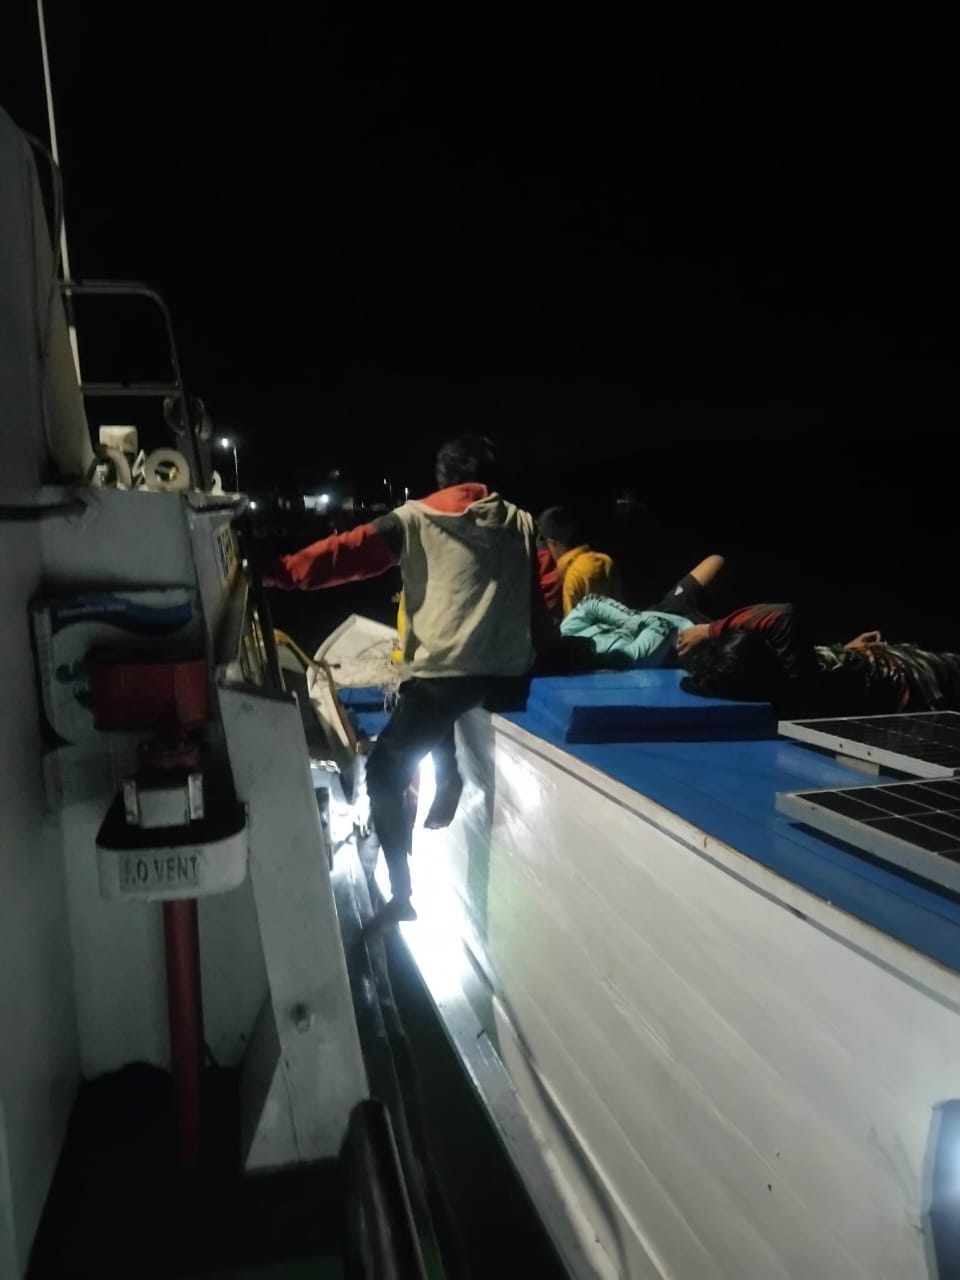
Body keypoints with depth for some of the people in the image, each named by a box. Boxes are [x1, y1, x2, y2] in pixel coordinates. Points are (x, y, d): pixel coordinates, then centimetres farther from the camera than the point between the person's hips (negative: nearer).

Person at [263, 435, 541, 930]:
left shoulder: (415, 519, 6)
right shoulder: (522, 524, 14)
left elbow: (348, 551, 1)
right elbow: (540, 601, 12)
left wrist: (277, 573, 7)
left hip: (443, 673, -3)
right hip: (509, 675, 4)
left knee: (384, 774, 11)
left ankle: (401, 894, 6)